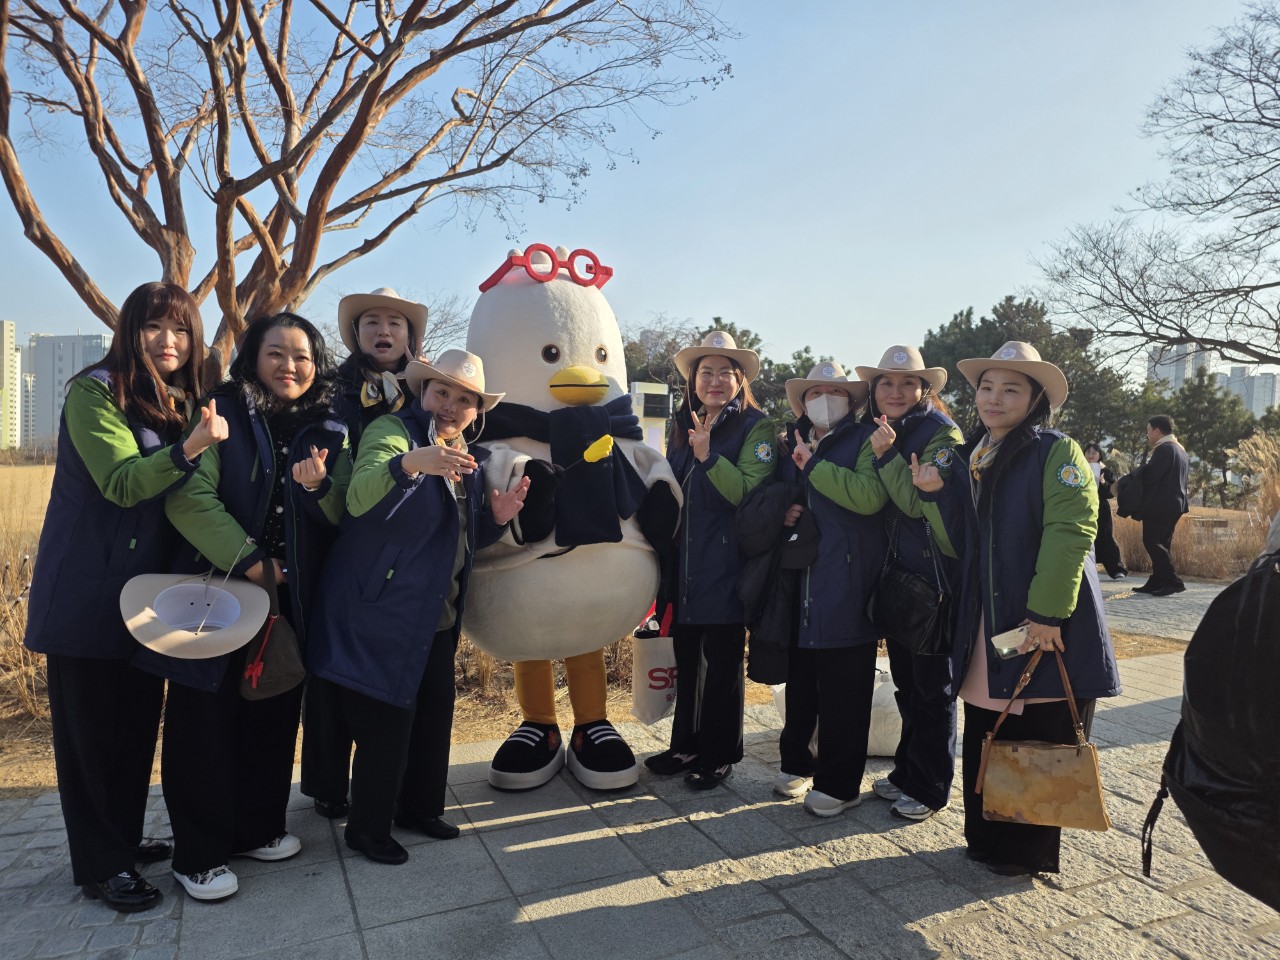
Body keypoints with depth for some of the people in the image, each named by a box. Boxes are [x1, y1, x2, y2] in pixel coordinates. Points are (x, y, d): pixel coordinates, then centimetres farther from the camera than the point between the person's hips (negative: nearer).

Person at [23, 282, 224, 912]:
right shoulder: (95, 392, -11)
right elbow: (121, 483, -21)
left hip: (149, 590, 7)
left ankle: (125, 840, 30)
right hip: (88, 592, -6)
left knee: (138, 723, 14)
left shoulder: (183, 402, 11)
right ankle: (99, 866, 16)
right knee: (90, 727, 4)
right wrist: (187, 448, -35)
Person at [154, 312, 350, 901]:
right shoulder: (221, 412, -4)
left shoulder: (328, 432, 7)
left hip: (292, 601, 4)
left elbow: (344, 518, 3)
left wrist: (319, 488, -18)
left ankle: (258, 827, 32)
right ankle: (199, 854, 18)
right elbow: (189, 497, -15)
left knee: (274, 717, 13)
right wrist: (247, 560, -18)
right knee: (206, 721, 3)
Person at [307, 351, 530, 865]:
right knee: (386, 724, 0)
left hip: (437, 617, 7)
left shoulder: (470, 457, 11)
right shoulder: (392, 429, -11)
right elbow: (360, 499, -30)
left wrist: (496, 517, 0)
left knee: (435, 713, 15)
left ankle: (421, 807, 36)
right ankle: (367, 829, 21)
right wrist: (411, 463, -48)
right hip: (381, 614, -7)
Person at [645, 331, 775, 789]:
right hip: (683, 561, 6)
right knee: (686, 657, 14)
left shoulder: (755, 426, -7)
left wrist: (709, 456, -28)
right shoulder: (681, 425, 11)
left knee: (721, 662, 6)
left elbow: (751, 491, -18)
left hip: (725, 565, -5)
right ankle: (686, 745, 29)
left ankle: (719, 754, 21)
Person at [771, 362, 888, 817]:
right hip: (798, 583, 6)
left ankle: (840, 783, 15)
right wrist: (783, 512, 2)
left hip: (846, 587, -5)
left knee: (843, 692, 2)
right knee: (799, 682, 15)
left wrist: (813, 465, -16)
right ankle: (797, 763, 31)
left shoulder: (866, 440, -2)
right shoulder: (792, 444, 16)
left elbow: (870, 494, -20)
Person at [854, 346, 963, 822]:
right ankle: (906, 772, 31)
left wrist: (887, 456, -26)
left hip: (934, 580, -7)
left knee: (933, 686, 5)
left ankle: (929, 788, 18)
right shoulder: (880, 434, 10)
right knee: (906, 681, 17)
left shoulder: (941, 434, -12)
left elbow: (921, 502, -21)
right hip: (895, 579, 7)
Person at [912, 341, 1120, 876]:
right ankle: (986, 838, 30)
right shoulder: (969, 458, 13)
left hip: (1049, 629, -6)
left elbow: (1070, 532, -18)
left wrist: (1047, 615, -24)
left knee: (1040, 741, 5)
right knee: (982, 738, 12)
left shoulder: (1058, 452, -8)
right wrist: (937, 493, -1)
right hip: (986, 626, 6)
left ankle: (1029, 852, 22)